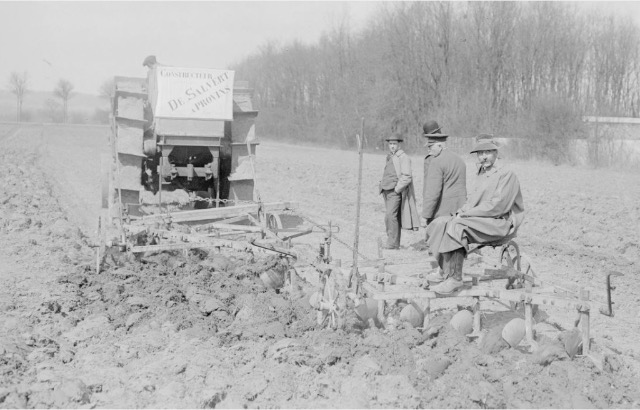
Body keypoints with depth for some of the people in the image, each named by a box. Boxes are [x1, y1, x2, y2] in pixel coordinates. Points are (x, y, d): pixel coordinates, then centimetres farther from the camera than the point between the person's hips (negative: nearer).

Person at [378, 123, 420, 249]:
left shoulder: (403, 158, -10)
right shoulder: (390, 158, 17)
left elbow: (406, 177, -16)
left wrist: (397, 189, -15)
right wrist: (383, 185, 16)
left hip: (396, 192, -9)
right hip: (388, 191, 9)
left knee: (390, 215, -17)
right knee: (393, 217, 10)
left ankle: (392, 242, -14)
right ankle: (395, 243, 14)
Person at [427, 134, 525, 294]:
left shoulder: (506, 174, -12)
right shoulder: (481, 173, 16)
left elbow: (497, 206, -19)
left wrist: (467, 213, -17)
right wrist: (462, 211, 0)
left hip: (500, 224, -9)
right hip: (481, 221, 9)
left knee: (457, 226, -29)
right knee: (441, 224, -8)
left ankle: (455, 279, -26)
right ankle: (449, 274, -14)